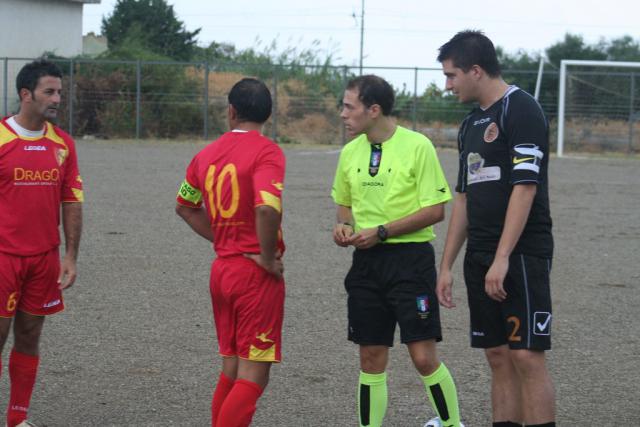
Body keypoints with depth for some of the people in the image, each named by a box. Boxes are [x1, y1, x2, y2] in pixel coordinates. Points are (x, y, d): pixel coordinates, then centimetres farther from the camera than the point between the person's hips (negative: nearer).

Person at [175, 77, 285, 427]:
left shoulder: (207, 154, 8)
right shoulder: (267, 152, -13)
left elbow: (185, 206, 20)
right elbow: (267, 208, -29)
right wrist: (268, 258, -15)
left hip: (221, 267, 7)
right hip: (257, 273, -7)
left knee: (231, 369, 17)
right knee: (254, 376, -3)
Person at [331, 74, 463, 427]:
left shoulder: (417, 146, -10)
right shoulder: (350, 152, 9)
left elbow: (435, 210, -12)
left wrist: (382, 232, -16)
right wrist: (344, 225, -1)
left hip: (409, 258, -5)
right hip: (366, 263, 5)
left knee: (424, 357, -7)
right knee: (371, 359, 7)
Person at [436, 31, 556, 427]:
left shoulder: (521, 110, -10)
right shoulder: (472, 123, 17)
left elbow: (525, 186, -18)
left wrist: (502, 259, -22)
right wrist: (446, 266, 18)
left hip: (522, 255, -8)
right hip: (481, 258, 8)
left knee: (526, 356, -10)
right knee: (498, 357, 8)